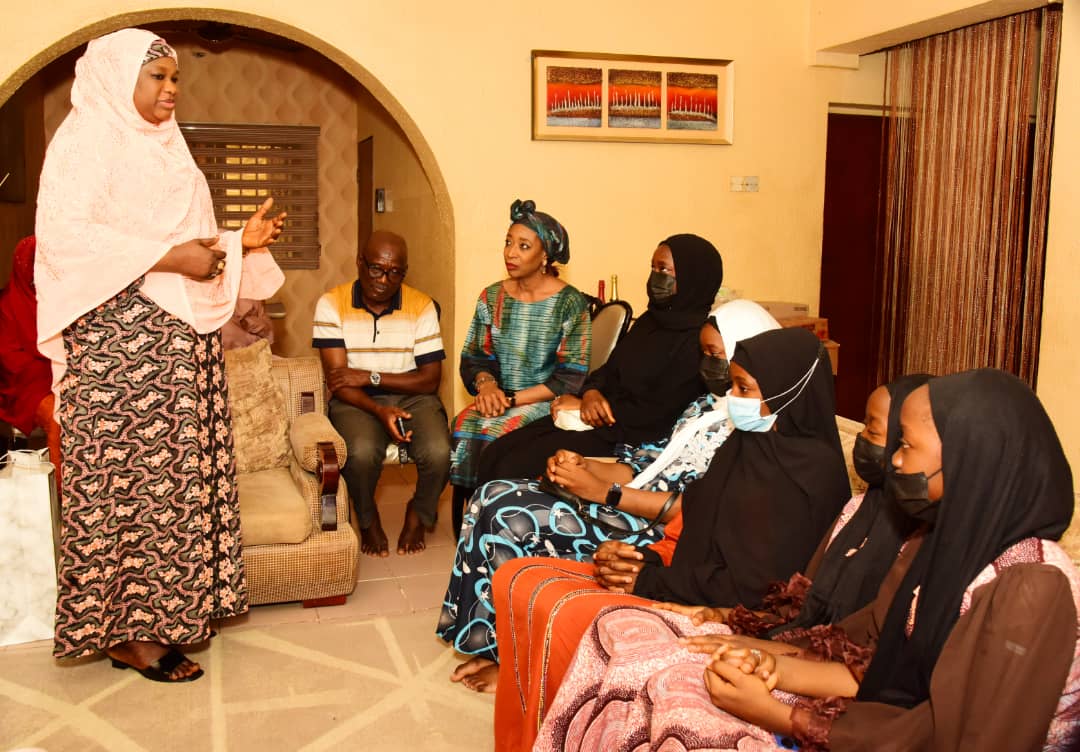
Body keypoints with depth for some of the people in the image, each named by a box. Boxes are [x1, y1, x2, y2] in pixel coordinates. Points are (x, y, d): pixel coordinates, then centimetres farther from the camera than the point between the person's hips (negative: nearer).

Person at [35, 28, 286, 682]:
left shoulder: (164, 149, 20)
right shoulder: (86, 140, -5)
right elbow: (63, 234, -18)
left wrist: (242, 241, 7)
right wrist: (168, 257, -21)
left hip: (184, 333, 9)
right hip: (119, 334, -8)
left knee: (177, 467, 9)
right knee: (128, 472, -5)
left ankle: (169, 610, 18)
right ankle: (125, 631, 4)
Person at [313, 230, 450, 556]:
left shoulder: (421, 306, -3)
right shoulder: (332, 304, -6)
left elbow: (430, 379, -7)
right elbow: (338, 381, -11)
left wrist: (370, 377, -16)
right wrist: (379, 411, -27)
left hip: (412, 396, 1)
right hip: (356, 400, -1)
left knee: (438, 452, -27)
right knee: (361, 452, -33)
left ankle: (419, 514, 8)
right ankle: (368, 520, 2)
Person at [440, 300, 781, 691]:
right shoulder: (707, 404, 15)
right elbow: (652, 465, 14)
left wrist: (604, 492, -21)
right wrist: (583, 467, -4)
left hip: (660, 533, -9)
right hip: (627, 505, 10)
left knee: (512, 518, -19)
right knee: (494, 497, -4)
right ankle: (495, 644, 0)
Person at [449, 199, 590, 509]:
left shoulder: (570, 303, -6)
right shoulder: (492, 297, 9)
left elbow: (570, 379, -9)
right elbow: (474, 358, 11)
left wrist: (512, 399, -15)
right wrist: (486, 384, -12)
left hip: (544, 403, -4)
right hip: (497, 400, 4)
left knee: (495, 430, -31)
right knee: (464, 424, -26)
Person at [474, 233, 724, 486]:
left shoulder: (698, 340, -14)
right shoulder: (651, 320, 13)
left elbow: (657, 416, -18)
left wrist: (581, 405, -10)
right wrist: (591, 393, -8)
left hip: (627, 436, -8)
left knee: (513, 469, -19)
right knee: (494, 454, -5)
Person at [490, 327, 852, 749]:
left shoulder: (807, 471, -16)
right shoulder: (752, 443, 10)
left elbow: (752, 588, -21)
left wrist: (650, 581, -13)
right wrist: (644, 558, -5)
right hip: (688, 585, 9)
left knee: (562, 614, -28)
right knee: (517, 581, -2)